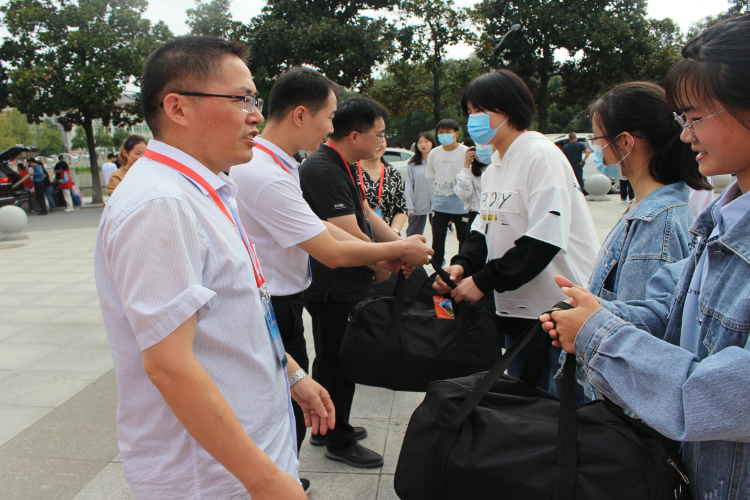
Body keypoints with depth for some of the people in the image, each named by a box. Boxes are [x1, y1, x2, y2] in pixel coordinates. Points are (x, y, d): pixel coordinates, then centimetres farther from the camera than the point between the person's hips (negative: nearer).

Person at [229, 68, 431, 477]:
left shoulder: (271, 163, 7)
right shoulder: (268, 178, -26)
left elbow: (318, 226, 11)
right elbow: (333, 253, -22)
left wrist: (384, 256, 7)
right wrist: (398, 250, -7)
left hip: (280, 301, 10)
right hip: (274, 309, -10)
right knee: (288, 414, 6)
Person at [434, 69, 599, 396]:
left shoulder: (541, 155, -14)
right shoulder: (494, 168, 14)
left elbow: (546, 238, -23)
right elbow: (485, 230, 15)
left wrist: (484, 280, -21)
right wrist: (462, 264, -5)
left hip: (560, 309, -9)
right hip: (517, 308, 9)